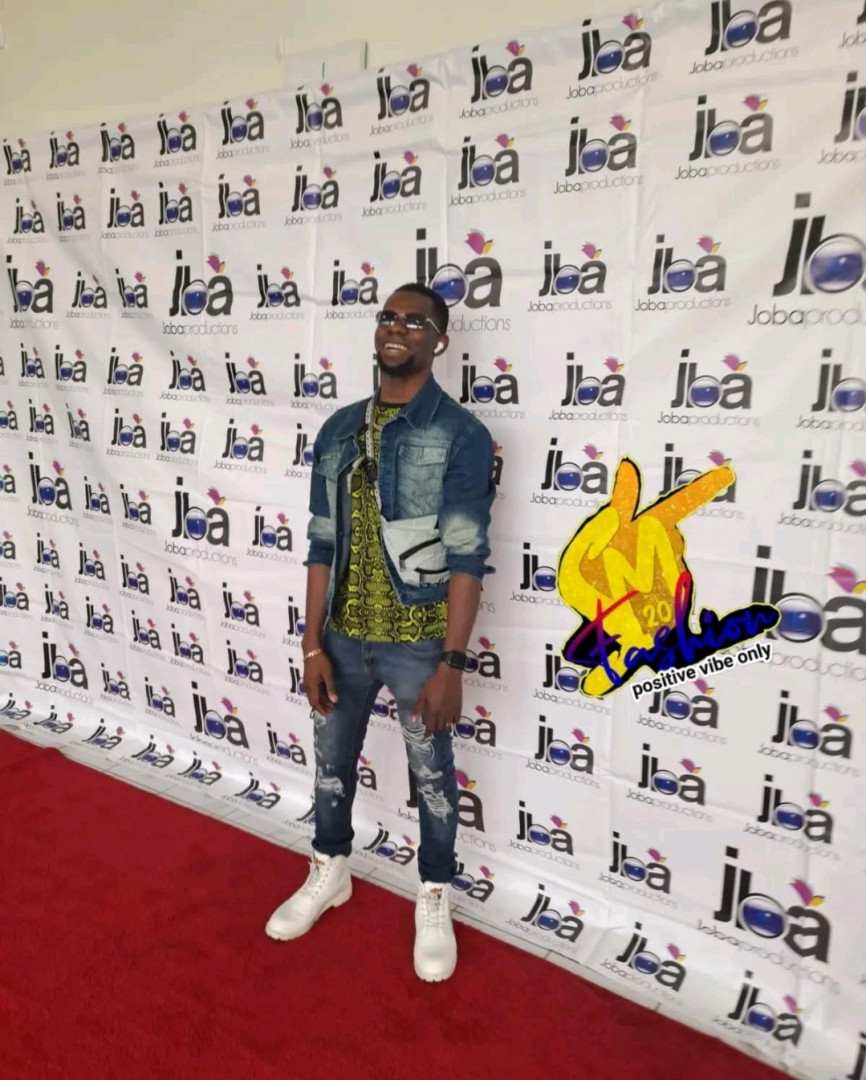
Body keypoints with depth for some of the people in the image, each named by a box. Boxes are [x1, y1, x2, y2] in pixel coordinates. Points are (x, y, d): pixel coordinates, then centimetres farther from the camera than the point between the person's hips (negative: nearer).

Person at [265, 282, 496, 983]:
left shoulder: (462, 434, -12)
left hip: (418, 644, -4)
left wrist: (451, 665, -18)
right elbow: (322, 546, 3)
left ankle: (434, 900, 38)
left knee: (432, 775, 15)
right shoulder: (339, 430, 3)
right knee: (332, 762, 22)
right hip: (345, 637, 5)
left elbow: (466, 559, -15)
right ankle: (329, 873, 48)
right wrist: (313, 645, 0)